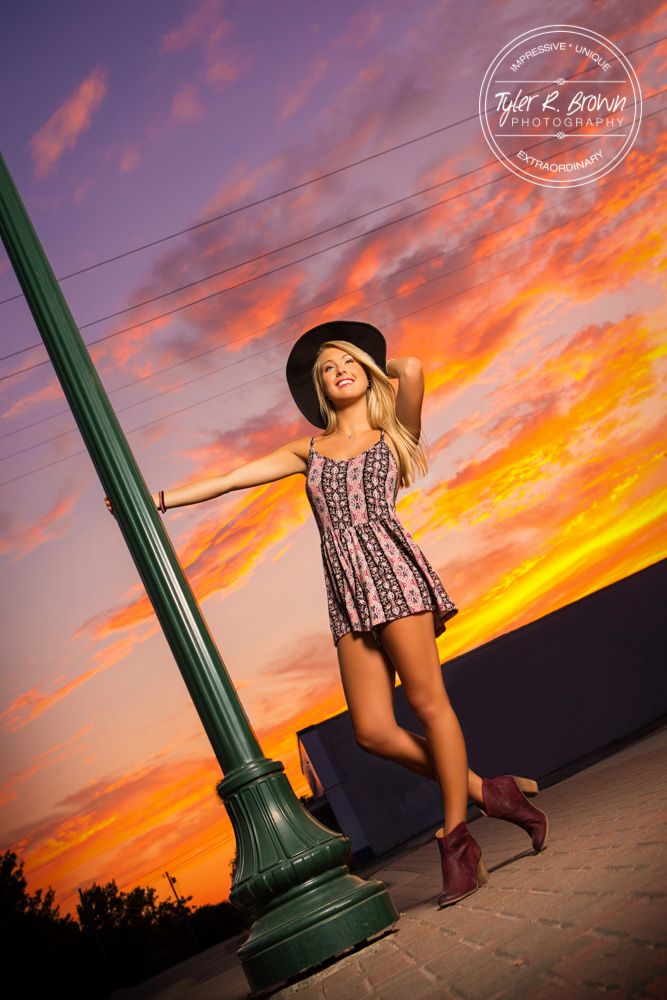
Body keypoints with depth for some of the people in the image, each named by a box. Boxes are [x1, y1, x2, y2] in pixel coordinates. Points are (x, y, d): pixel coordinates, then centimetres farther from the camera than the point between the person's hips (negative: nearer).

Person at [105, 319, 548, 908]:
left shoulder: (395, 431, 14)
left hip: (390, 566, -4)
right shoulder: (310, 450, 23)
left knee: (427, 701, -10)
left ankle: (457, 843, -1)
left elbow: (412, 369, -6)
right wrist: (161, 498, 18)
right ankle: (489, 792, 10)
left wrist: (380, 368, 16)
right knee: (373, 730, -5)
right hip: (346, 590, 4)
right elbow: (231, 479, 21)